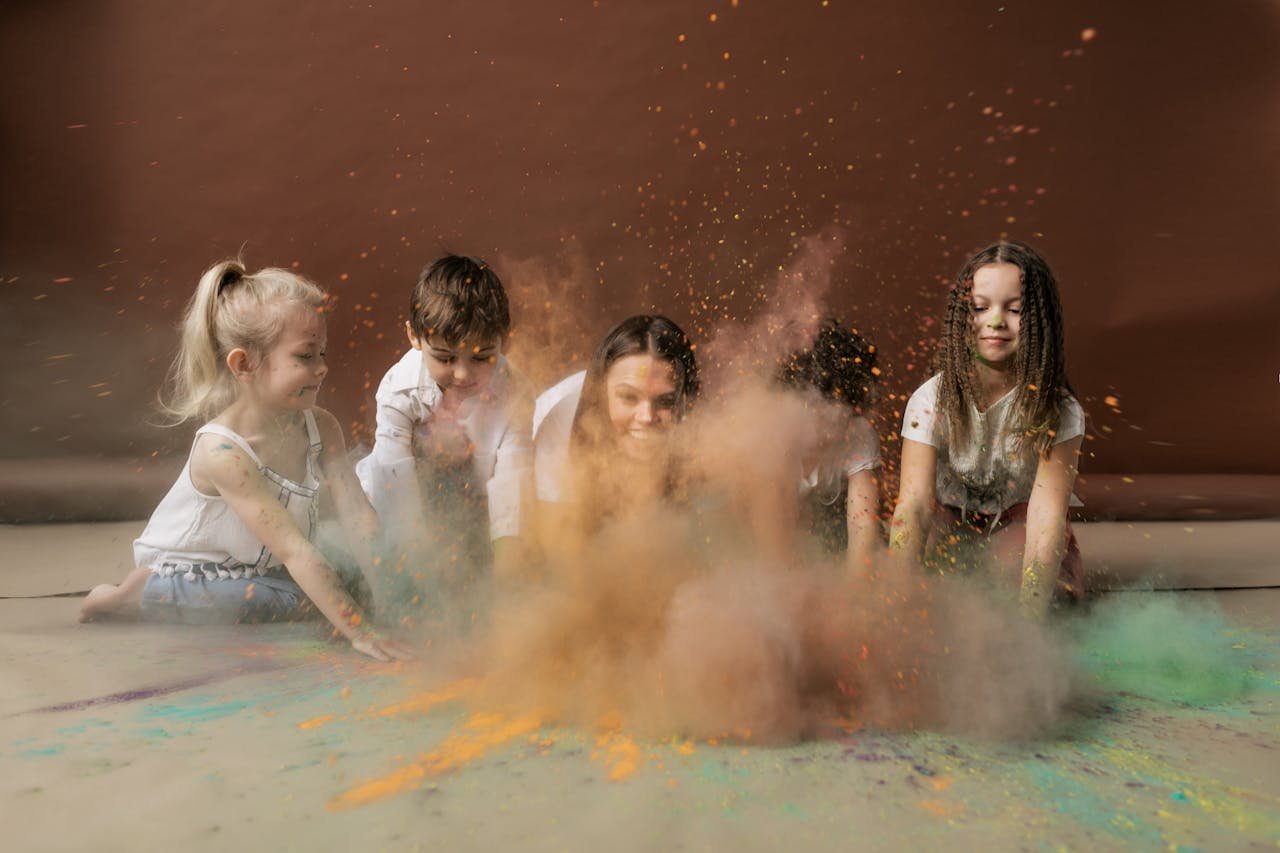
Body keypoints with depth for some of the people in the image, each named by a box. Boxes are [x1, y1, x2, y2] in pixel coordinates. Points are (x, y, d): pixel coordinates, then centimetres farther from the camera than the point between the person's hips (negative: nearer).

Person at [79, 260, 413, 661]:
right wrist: (358, 632, -38)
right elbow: (293, 549, -36)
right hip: (184, 567, -7)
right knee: (295, 599, -28)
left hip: (261, 564, 7)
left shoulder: (322, 428, -14)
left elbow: (359, 517, -18)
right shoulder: (222, 450, -32)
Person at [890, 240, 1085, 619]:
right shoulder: (931, 401, -18)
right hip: (947, 520, 0)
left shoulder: (1059, 412, -18)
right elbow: (914, 502, -27)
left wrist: (1029, 619, -41)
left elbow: (1047, 513, -28)